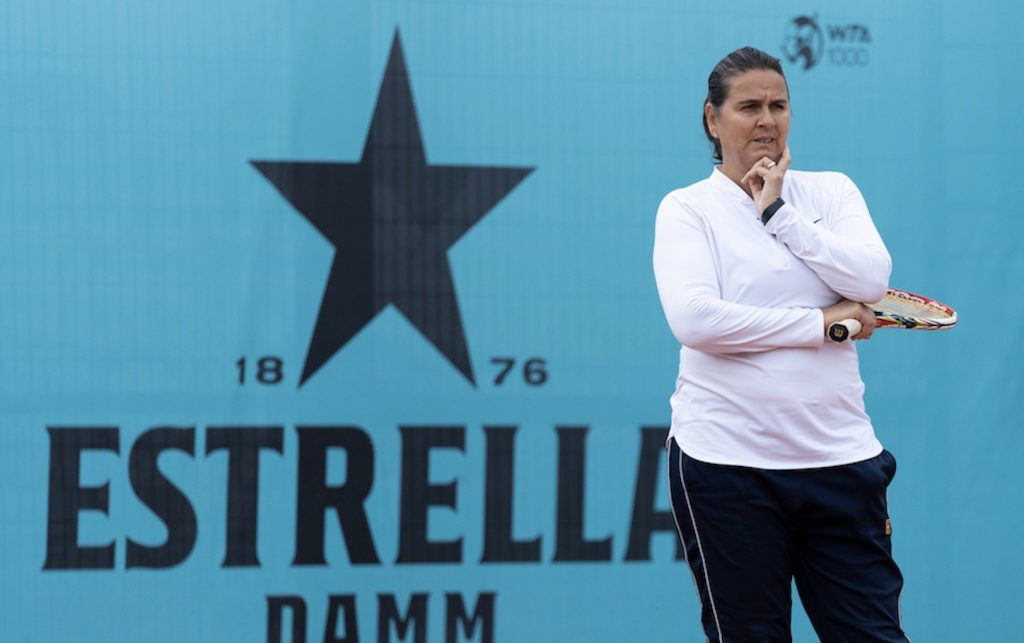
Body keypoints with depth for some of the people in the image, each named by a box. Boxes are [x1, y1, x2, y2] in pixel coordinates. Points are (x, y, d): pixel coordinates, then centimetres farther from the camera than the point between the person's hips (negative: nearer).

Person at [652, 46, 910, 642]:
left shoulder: (832, 191, 11)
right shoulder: (687, 208, 1)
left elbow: (872, 279, -7)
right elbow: (694, 318, -16)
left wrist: (777, 211, -6)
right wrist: (821, 324, -12)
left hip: (840, 456, 3)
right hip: (727, 458, -3)